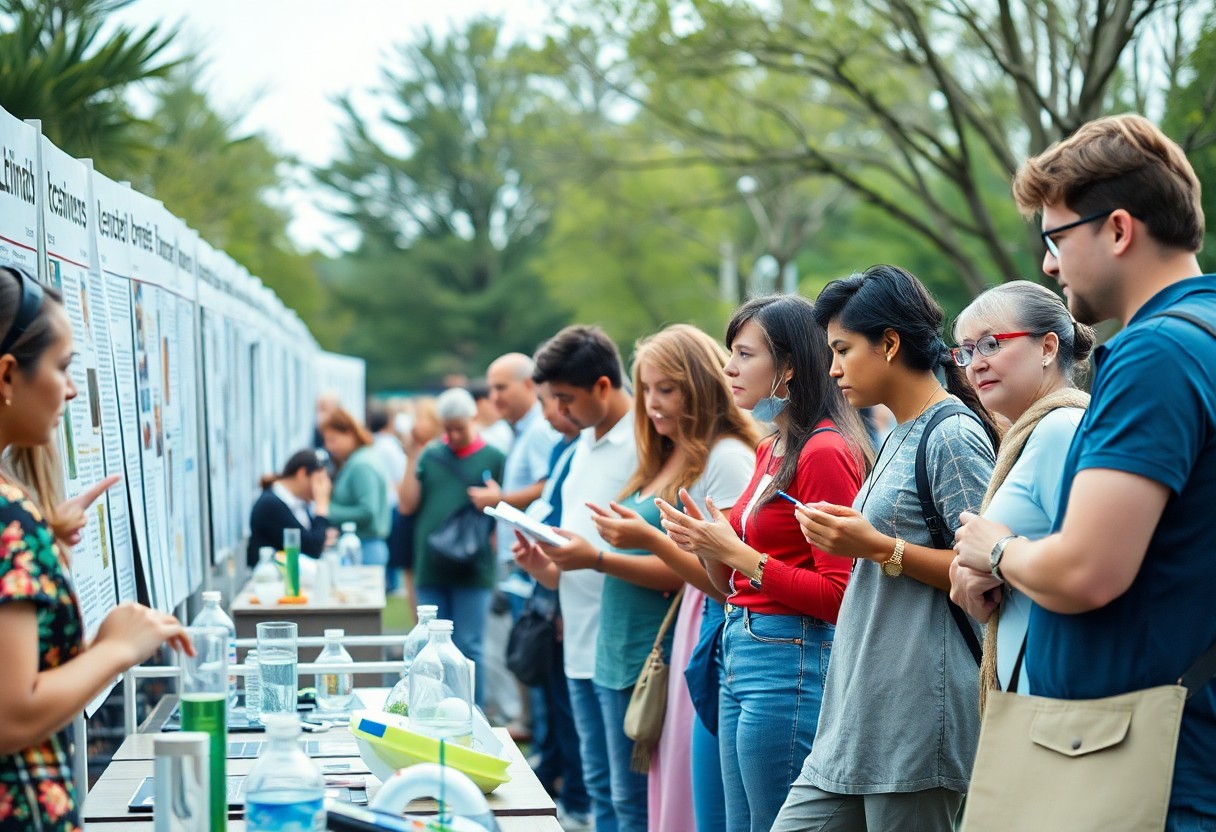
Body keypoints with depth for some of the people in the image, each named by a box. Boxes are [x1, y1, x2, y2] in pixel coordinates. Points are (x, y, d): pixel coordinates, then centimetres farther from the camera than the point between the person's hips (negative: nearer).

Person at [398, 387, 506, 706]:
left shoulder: (493, 459, 2)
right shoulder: (429, 455, 10)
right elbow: (407, 505, 4)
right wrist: (412, 460, 0)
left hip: (472, 571, -3)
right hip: (430, 570, 3)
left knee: (468, 649, 0)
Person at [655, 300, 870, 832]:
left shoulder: (826, 452, -14)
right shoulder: (770, 450, 13)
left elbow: (839, 596, -16)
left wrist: (737, 554, -15)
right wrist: (707, 545, 0)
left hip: (791, 663, -9)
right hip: (742, 657, 9)